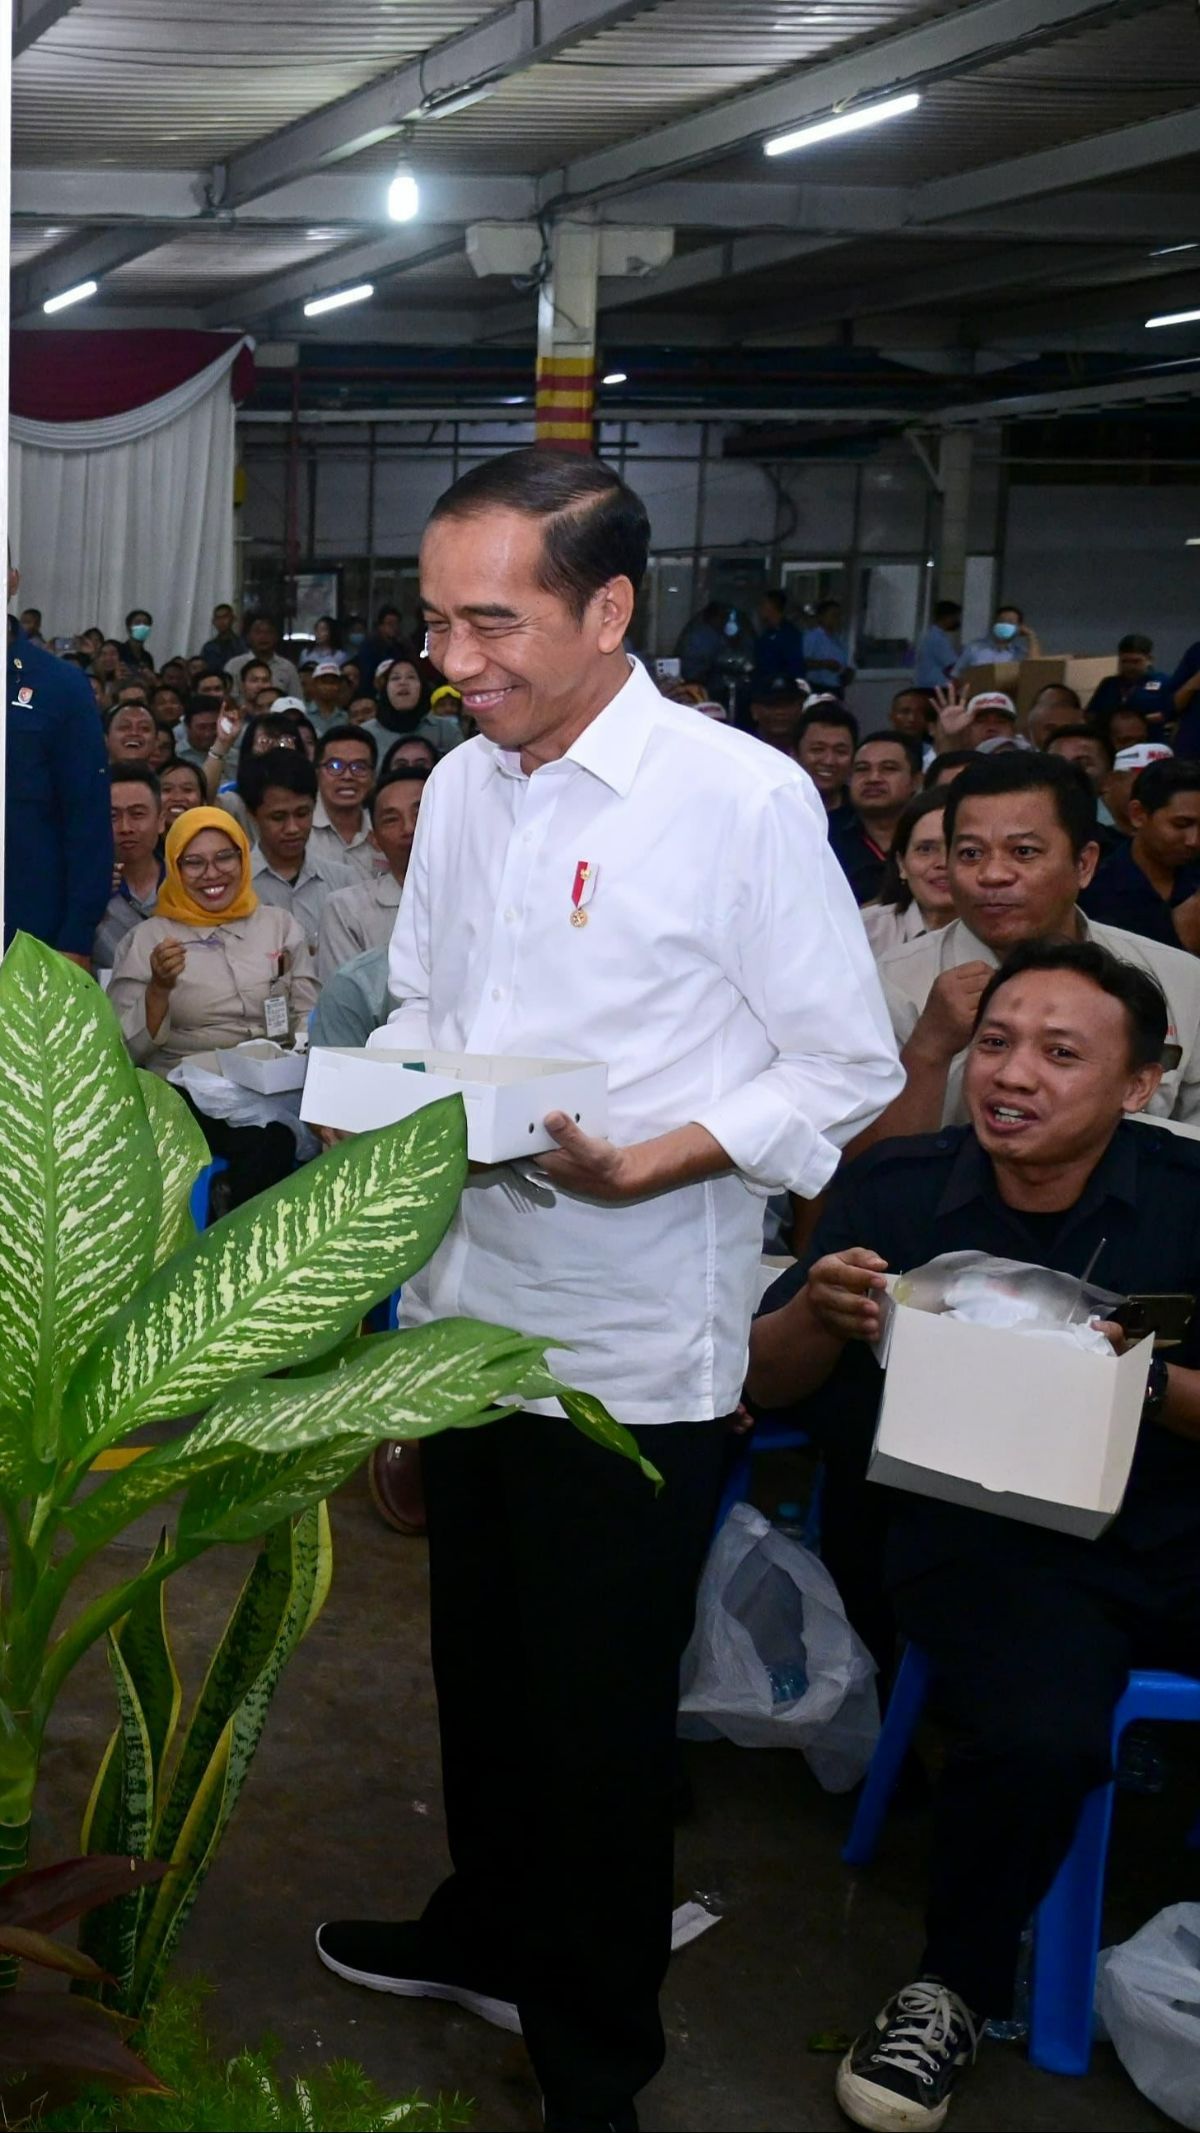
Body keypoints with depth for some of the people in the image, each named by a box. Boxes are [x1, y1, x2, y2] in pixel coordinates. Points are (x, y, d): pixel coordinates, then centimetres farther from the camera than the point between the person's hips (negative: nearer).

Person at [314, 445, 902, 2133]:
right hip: (469, 1300, 6)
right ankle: (489, 1929, 44)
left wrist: (643, 1165, -23)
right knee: (482, 1659, 21)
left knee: (602, 1708, 7)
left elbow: (849, 1068, -12)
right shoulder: (460, 786, 6)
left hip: (634, 1341, -6)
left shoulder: (745, 799, -15)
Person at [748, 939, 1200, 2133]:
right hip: (984, 1536, -1)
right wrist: (820, 1313, -17)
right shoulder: (895, 1192, 2)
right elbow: (767, 1385, 4)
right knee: (1038, 1738, -31)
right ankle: (955, 1988, -1)